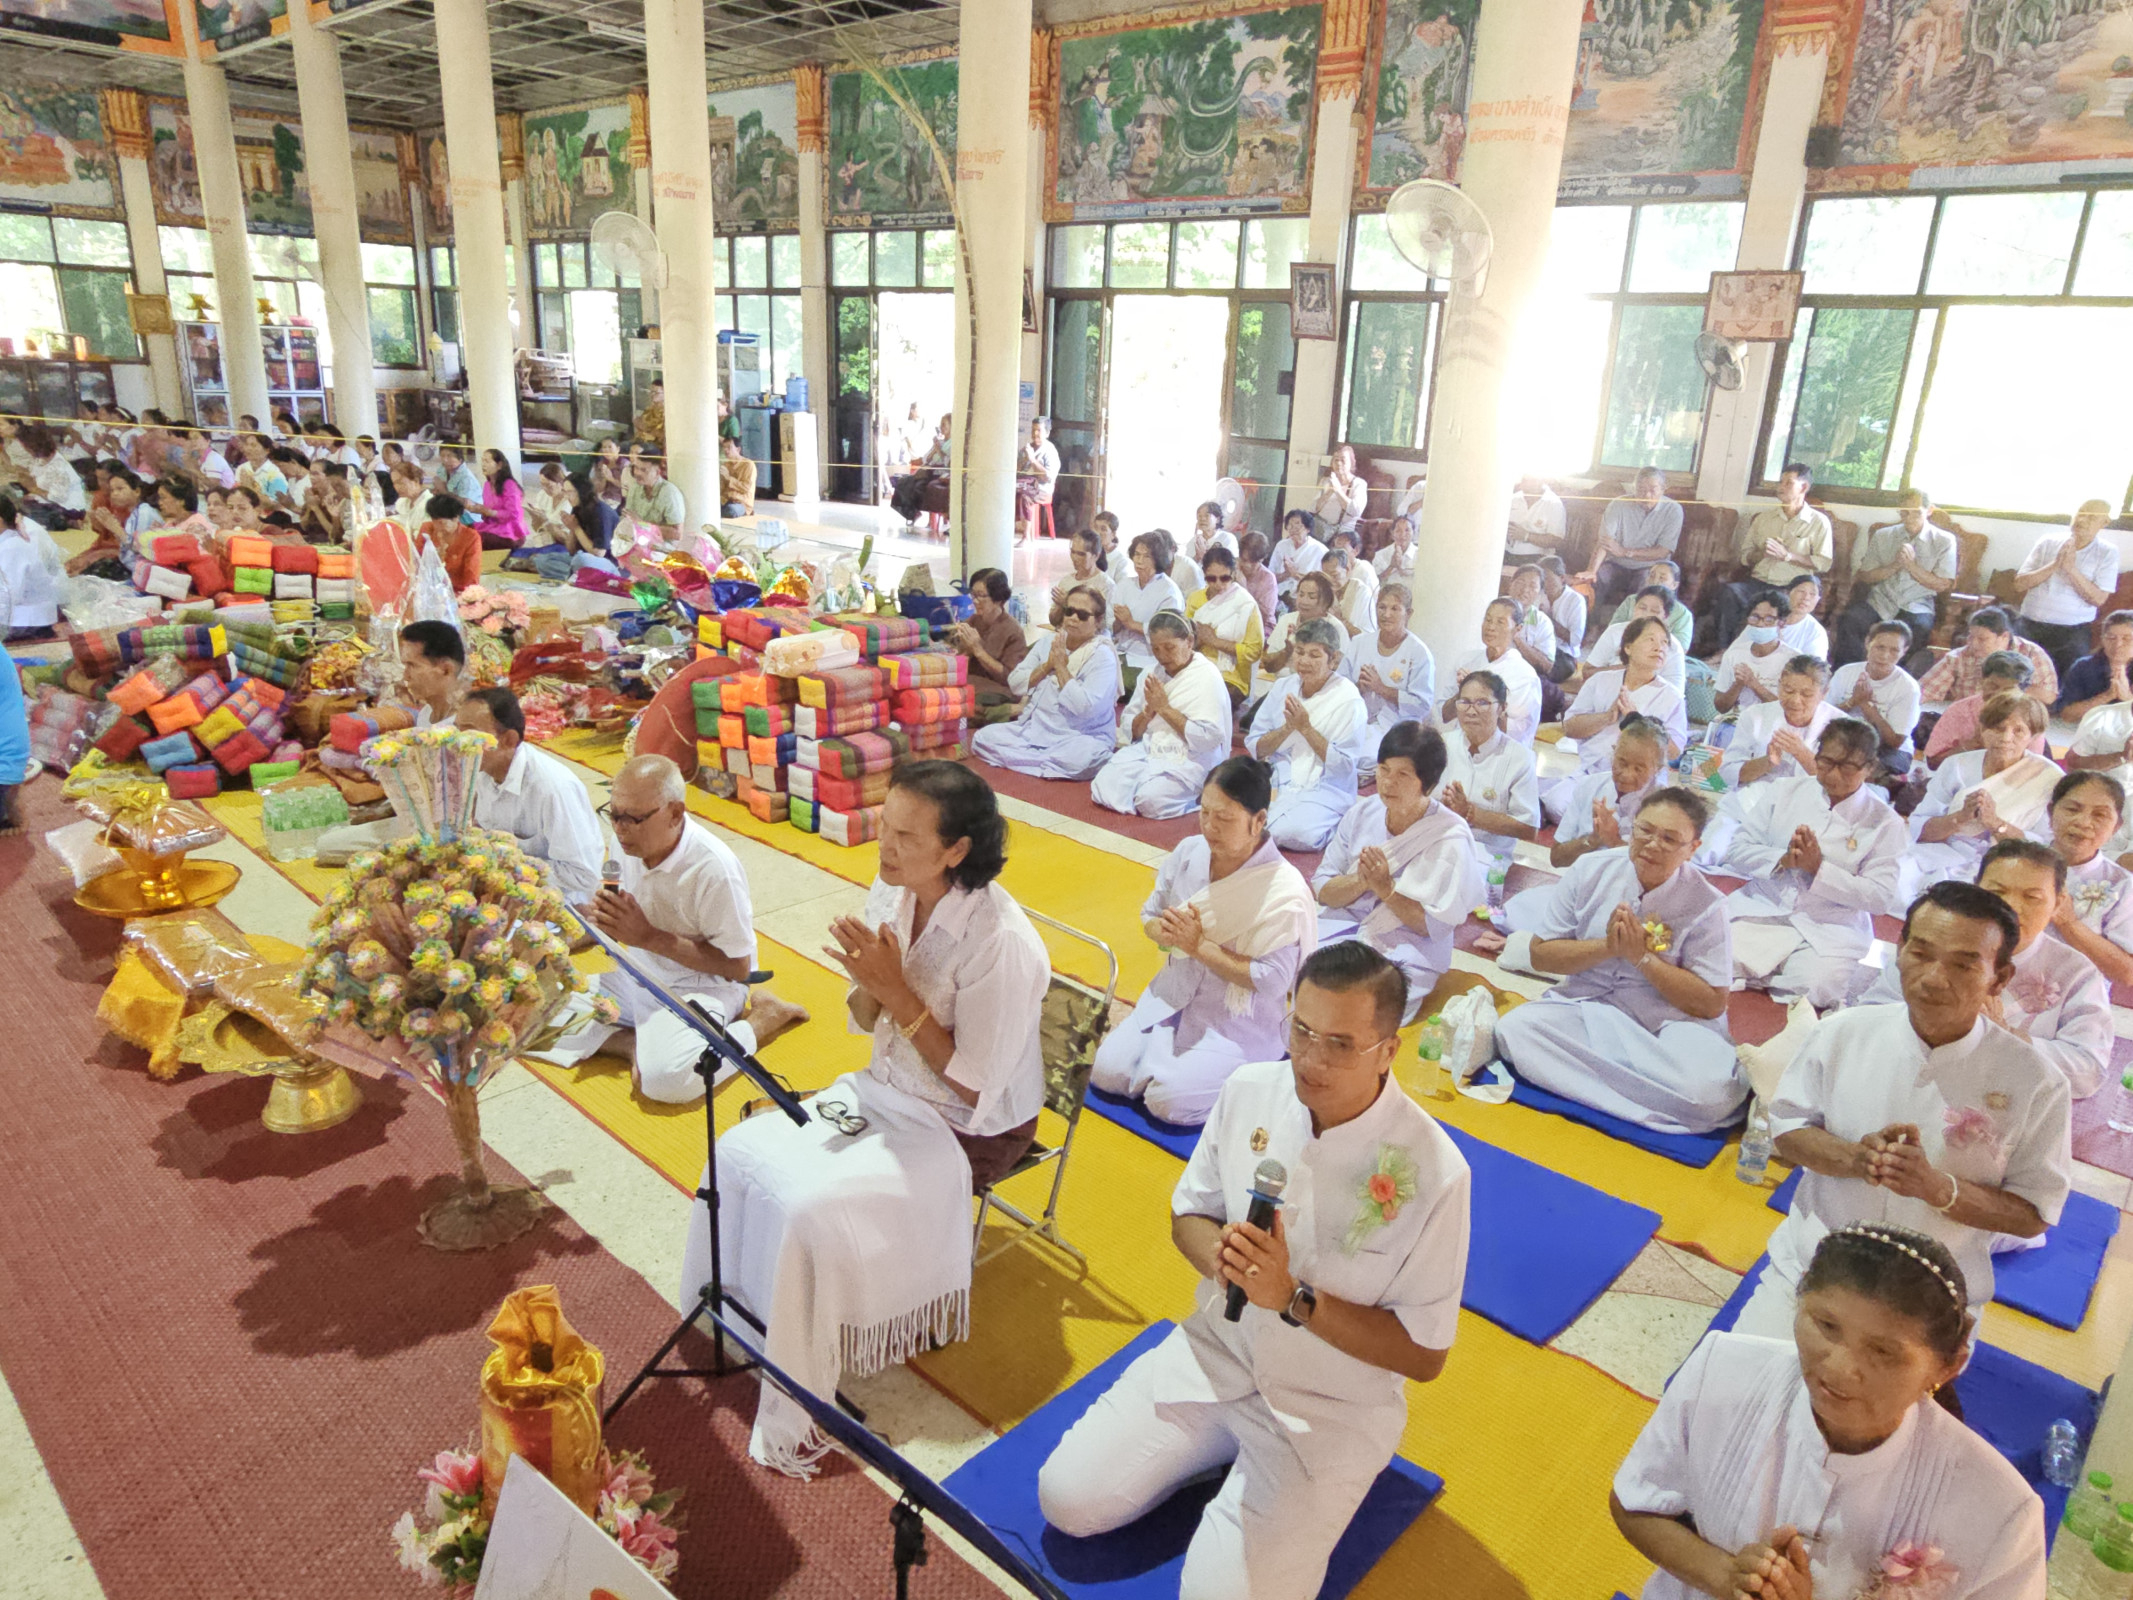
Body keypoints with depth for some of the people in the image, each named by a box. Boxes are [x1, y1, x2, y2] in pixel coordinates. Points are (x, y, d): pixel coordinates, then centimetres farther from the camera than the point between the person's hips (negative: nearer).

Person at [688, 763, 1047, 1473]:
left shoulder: (1002, 943, -30)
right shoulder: (890, 893, -7)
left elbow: (973, 1087, -23)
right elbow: (866, 1022, 6)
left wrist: (897, 990, -27)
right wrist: (868, 983, -19)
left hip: (966, 1130, -7)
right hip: (883, 1090, 8)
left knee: (809, 1207, -20)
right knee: (741, 1153, -4)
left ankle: (799, 1414, 1)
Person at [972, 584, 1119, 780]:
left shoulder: (1103, 655, -9)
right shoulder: (1050, 641, 9)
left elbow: (1086, 707, -22)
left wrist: (1061, 666, -14)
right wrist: (1048, 665, -10)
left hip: (1078, 738, -6)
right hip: (1033, 729, 6)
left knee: (1089, 755, -39)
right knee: (982, 737, -13)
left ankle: (1022, 757, -19)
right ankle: (1053, 763, -17)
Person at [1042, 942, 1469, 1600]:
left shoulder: (1433, 1173, -24)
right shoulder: (1248, 1090, -11)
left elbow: (1424, 1355, -15)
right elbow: (1188, 1213, 4)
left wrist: (1293, 1299, -27)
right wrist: (1218, 1253, -20)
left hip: (1329, 1404, -4)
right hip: (1215, 1352, 4)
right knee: (1068, 1498, -2)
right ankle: (1230, 1447, 18)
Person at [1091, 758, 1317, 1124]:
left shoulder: (1285, 891, -22)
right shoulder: (1190, 852, -5)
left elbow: (1272, 981, -23)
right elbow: (1150, 914, 7)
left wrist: (1199, 945, -24)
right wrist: (1164, 930, -18)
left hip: (1240, 1022, -6)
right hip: (1173, 995, 6)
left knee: (1167, 1100, -20)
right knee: (1105, 1073, -5)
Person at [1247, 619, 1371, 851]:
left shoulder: (1348, 700, -7)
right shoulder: (1283, 688, 7)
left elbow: (1345, 764, -11)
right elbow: (1255, 748, 6)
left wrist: (1305, 727, -16)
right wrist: (1287, 727, -12)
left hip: (1325, 791, -4)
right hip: (1278, 783, 4)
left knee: (1290, 833, -31)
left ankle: (1336, 831, -1)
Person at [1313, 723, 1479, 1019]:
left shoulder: (1450, 838, -11)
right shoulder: (1363, 812, 2)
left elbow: (1434, 926, -11)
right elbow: (1322, 890, 1)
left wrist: (1386, 888, -22)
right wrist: (1360, 882, -19)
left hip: (1403, 954, -4)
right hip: (1340, 927, 5)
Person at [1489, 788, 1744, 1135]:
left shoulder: (1706, 905, -8)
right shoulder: (1592, 870, -1)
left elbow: (1711, 1003, -9)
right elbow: (1540, 954, 1)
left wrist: (1643, 957, -17)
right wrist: (1605, 947, -15)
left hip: (1671, 1023, -3)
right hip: (1585, 1004, 3)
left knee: (1708, 1094, -34)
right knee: (1514, 1029, -27)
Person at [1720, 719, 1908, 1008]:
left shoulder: (1884, 822, 1)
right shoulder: (1785, 790, 8)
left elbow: (1882, 898, -7)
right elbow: (1737, 849, 4)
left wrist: (1820, 868, -15)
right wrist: (1783, 860, -15)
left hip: (1830, 930, -1)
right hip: (1760, 909, 1)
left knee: (1818, 988, -30)